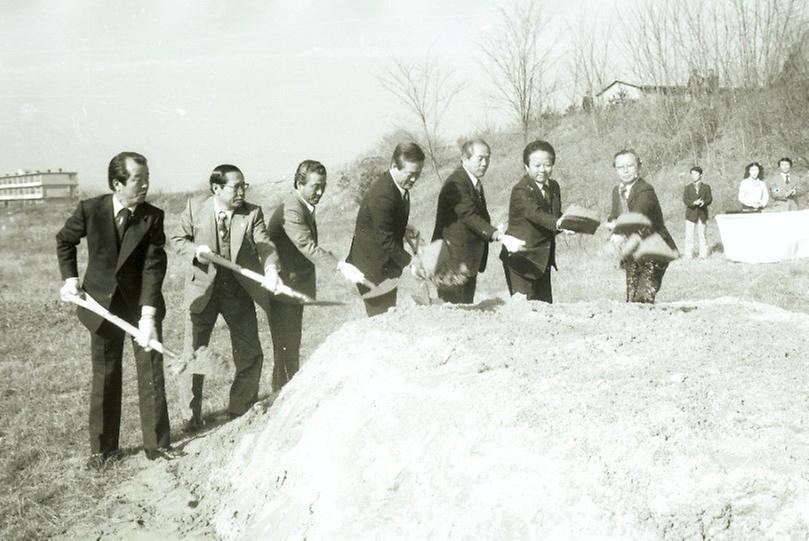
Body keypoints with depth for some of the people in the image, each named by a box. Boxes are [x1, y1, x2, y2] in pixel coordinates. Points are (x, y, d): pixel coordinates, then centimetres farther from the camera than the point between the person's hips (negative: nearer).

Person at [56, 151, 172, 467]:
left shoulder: (152, 217, -13)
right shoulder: (90, 210, -12)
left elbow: (153, 268, -19)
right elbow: (64, 241, 8)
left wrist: (148, 316, -28)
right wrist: (70, 279, -1)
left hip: (142, 304, 0)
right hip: (102, 303, 0)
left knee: (152, 374, 4)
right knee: (104, 378, 10)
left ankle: (157, 444, 17)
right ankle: (103, 448, 22)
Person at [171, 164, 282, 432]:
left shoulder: (253, 213, -4)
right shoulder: (195, 209, -4)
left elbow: (264, 244, -16)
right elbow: (178, 239, 5)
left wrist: (271, 269, -36)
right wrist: (196, 250, -17)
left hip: (239, 290, 1)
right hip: (203, 289, -1)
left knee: (250, 355, 4)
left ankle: (240, 411, 24)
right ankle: (191, 417, 20)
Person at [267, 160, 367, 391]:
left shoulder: (304, 207, 9)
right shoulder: (291, 210, -23)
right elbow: (307, 246, -34)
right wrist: (340, 266, -42)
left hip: (295, 288, 10)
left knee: (292, 345, 17)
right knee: (285, 347, -5)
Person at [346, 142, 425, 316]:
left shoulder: (401, 187, 3)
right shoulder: (382, 196, -28)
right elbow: (385, 240, -24)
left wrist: (405, 230, 4)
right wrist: (410, 261, -19)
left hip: (387, 266, 10)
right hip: (373, 268, -10)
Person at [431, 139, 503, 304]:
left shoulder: (476, 182, 14)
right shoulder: (456, 183, -17)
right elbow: (468, 216, -27)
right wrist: (494, 234, -37)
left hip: (470, 262, 9)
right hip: (454, 260, -9)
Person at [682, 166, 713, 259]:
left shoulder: (706, 186, 8)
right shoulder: (688, 187, 8)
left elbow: (709, 199, 1)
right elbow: (685, 200, -3)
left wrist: (704, 202, -22)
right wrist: (694, 203, -23)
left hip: (702, 214, 0)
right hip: (691, 214, 0)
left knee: (702, 235, 4)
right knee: (689, 235, -3)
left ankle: (703, 255, 11)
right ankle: (688, 255, 1)